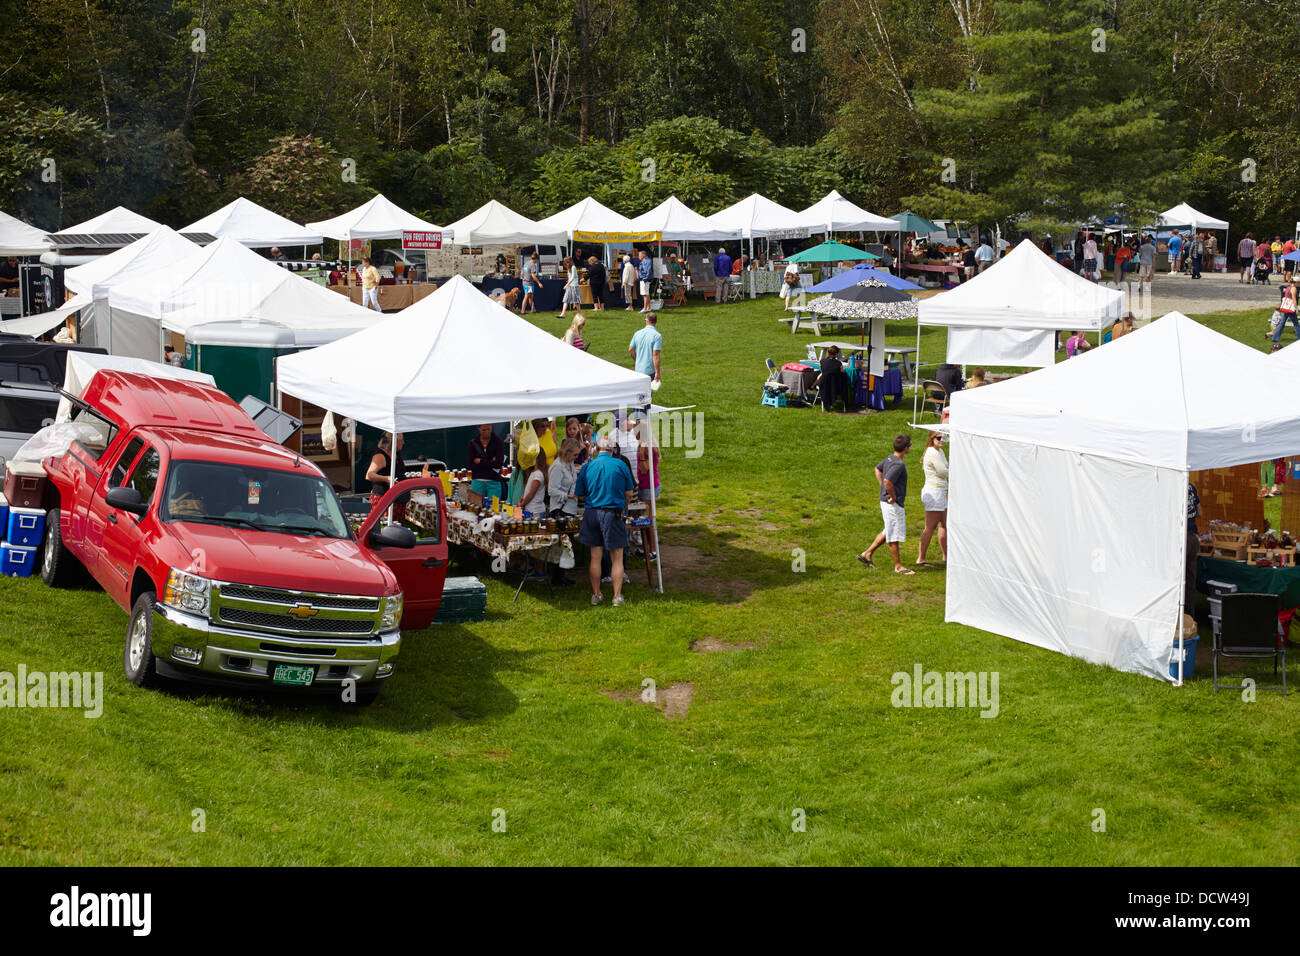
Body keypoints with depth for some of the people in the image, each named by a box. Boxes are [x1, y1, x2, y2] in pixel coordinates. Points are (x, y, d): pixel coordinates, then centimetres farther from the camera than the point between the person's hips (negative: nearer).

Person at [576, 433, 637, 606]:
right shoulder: (620, 465, -4)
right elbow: (629, 493, 0)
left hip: (592, 513, 3)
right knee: (617, 558, 5)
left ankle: (596, 594, 15)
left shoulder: (587, 467, 1)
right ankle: (617, 596, 5)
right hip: (613, 514, -2)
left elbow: (580, 494, 7)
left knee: (595, 558, 10)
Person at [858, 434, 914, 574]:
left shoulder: (890, 459, 7)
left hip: (886, 501, 10)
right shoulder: (898, 464, -23)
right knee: (894, 535, 0)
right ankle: (898, 566, 9)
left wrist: (883, 489, 21)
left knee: (888, 532, 22)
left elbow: (878, 469, 25)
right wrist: (893, 496, -19)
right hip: (893, 504, -10)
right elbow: (888, 481, -34)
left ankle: (867, 554, 25)